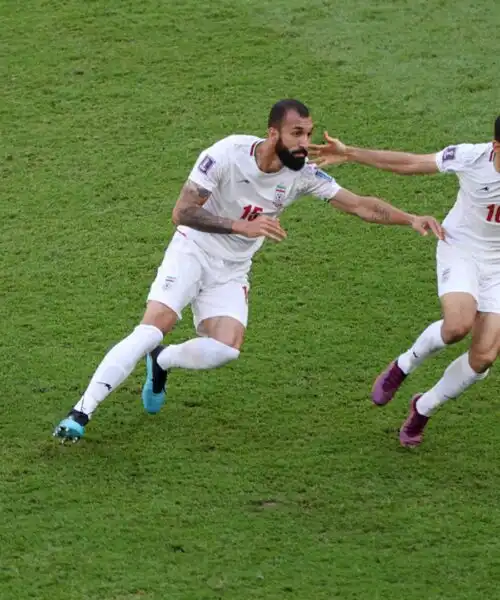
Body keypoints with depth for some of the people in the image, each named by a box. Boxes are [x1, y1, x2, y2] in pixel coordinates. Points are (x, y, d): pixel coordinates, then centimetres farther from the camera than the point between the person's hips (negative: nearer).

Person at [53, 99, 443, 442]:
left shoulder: (304, 174, -12)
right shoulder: (228, 154, -23)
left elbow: (360, 206, -7)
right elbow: (182, 212, -25)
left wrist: (411, 219, -20)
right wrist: (242, 226, -34)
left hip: (232, 272, 4)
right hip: (193, 253, -4)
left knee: (226, 349, -19)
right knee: (153, 328, -22)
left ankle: (161, 364, 13)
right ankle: (81, 412, -20)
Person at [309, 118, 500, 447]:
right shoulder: (470, 157, -21)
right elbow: (411, 164, -9)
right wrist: (349, 154, -7)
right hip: (461, 250, -2)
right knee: (458, 324, -31)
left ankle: (423, 409, 21)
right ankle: (404, 365, 2)